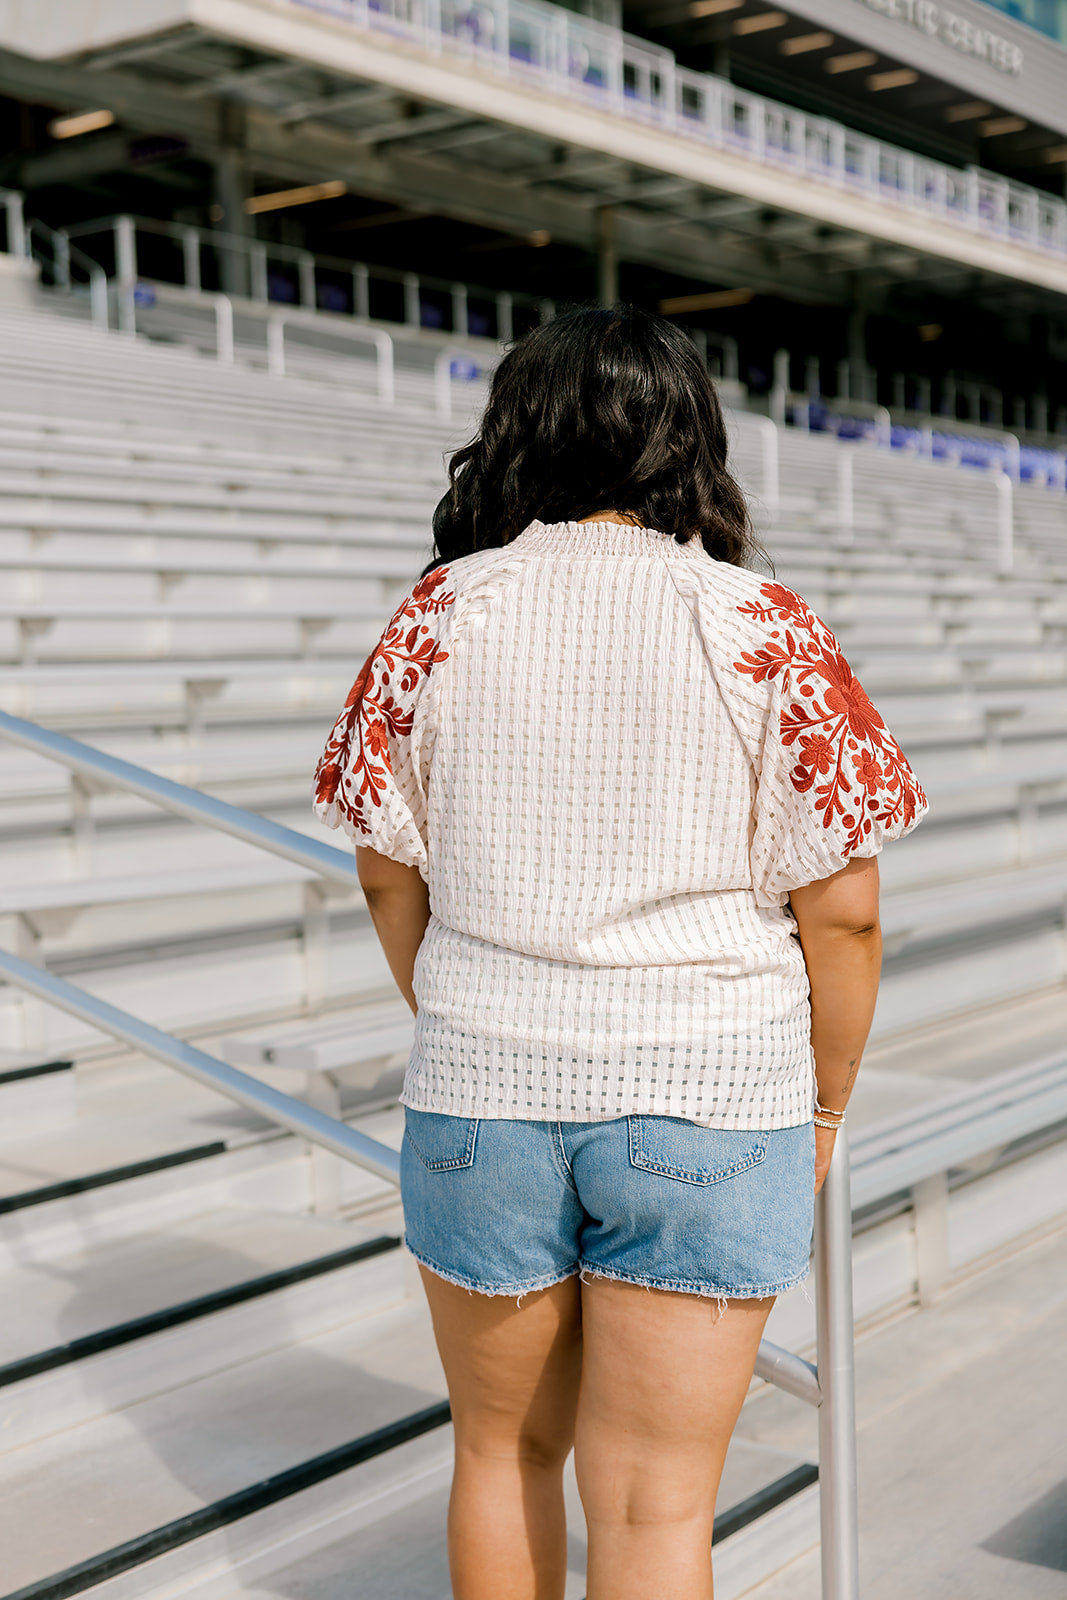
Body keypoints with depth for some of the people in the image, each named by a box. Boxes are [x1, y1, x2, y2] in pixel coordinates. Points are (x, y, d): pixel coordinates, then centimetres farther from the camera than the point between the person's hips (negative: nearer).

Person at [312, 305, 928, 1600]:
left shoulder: (444, 613, -2)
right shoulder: (764, 630, -7)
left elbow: (387, 868, 3)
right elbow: (843, 909, -8)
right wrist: (823, 1105, 7)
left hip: (482, 1096, 2)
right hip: (709, 1104, -1)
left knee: (503, 1452, 22)